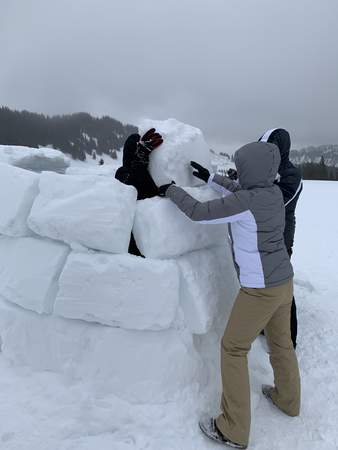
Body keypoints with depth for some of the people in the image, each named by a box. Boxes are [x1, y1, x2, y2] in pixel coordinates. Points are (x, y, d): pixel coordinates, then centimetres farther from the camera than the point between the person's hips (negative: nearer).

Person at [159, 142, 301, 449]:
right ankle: (288, 400, 49)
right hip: (283, 281, 8)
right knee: (280, 341, 26)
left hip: (260, 290, -8)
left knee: (233, 349, 7)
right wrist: (211, 178, 16)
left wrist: (171, 190, -5)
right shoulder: (274, 192, 1)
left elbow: (199, 213, -19)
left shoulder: (245, 202, -24)